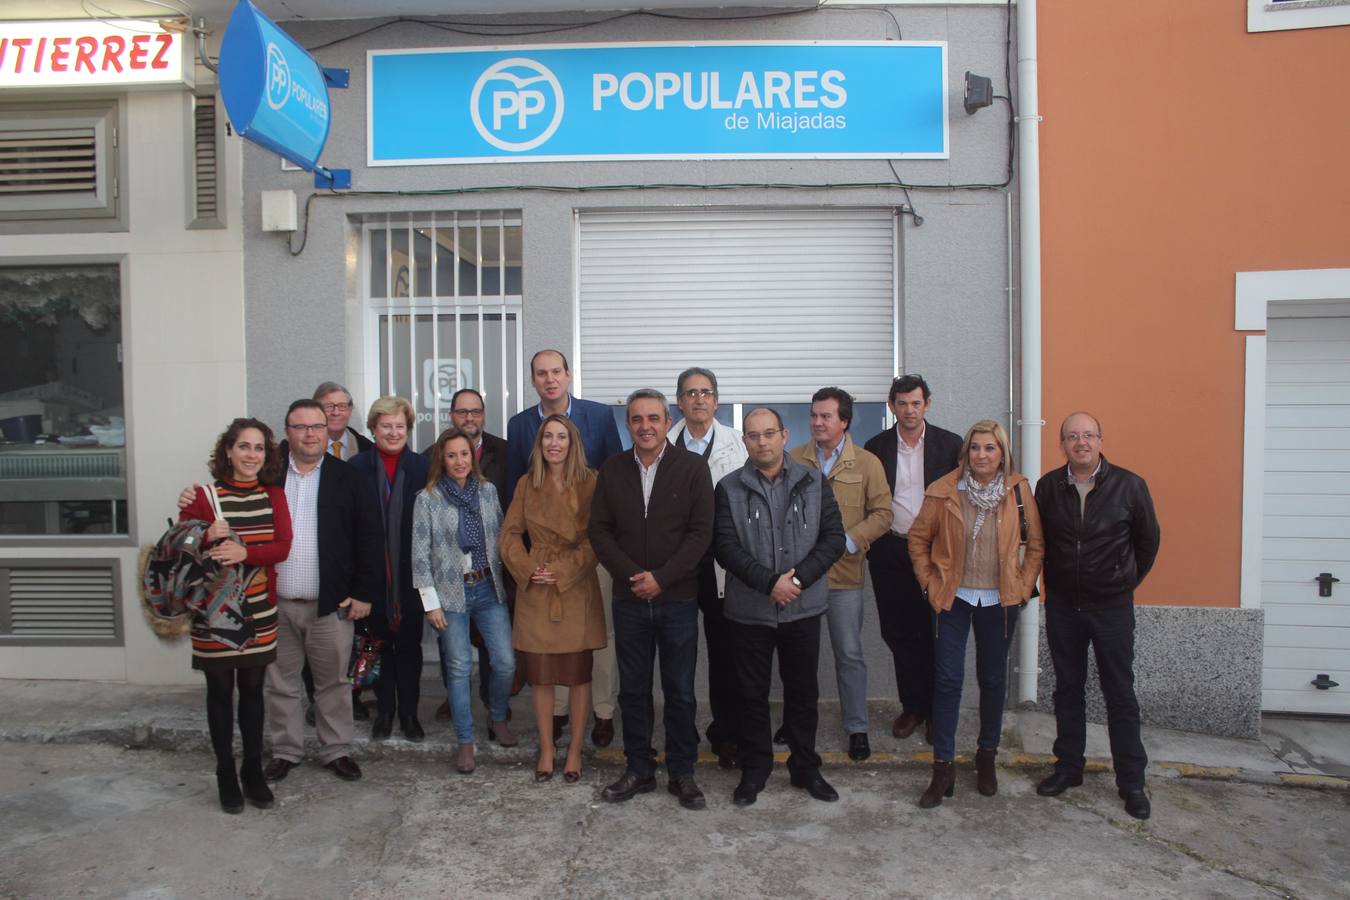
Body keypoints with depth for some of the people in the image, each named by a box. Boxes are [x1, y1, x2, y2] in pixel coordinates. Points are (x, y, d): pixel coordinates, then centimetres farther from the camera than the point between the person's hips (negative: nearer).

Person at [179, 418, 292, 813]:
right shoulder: (204, 495, -6)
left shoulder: (274, 495, 2)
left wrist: (245, 552, -25)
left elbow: (282, 546, -7)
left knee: (253, 690, 12)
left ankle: (253, 771, 26)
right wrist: (207, 538, -24)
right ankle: (226, 773, 24)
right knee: (220, 692, 9)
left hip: (259, 610, 2)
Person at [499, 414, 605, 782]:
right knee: (540, 674, 7)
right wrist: (528, 569, -7)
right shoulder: (527, 484, 6)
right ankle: (546, 750, 22)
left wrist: (562, 570, -14)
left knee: (579, 673, 6)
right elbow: (510, 535, 8)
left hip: (577, 590, -2)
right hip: (536, 591, 2)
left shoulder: (591, 483, -4)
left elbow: (596, 539, -7)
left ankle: (575, 750, 21)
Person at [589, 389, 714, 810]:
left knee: (680, 691, 8)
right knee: (633, 690, 12)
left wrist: (661, 578, -14)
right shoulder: (612, 470, 5)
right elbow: (599, 530, 3)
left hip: (678, 598, -2)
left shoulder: (692, 467, -4)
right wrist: (631, 575, -10)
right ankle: (639, 769, 26)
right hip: (629, 599, 3)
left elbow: (701, 531, -7)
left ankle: (682, 772, 23)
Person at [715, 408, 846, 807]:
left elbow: (833, 537, -1)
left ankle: (805, 767, 30)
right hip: (749, 610, -1)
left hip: (803, 608, 1)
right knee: (752, 694, 11)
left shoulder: (813, 482, 2)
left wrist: (798, 578, -13)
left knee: (803, 692, 13)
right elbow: (726, 547, -10)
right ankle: (755, 770, 27)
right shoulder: (730, 488, -2)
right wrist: (770, 582, -19)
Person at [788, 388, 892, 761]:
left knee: (850, 654, 6)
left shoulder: (867, 463, 0)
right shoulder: (794, 460, 3)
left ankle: (857, 727, 20)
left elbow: (882, 514, -1)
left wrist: (848, 540, -13)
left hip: (844, 574, -2)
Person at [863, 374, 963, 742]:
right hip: (890, 552, 2)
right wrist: (869, 547, 3)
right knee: (898, 634, 8)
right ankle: (911, 706, 23)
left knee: (934, 634, 4)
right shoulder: (876, 447, 4)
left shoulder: (950, 444, 1)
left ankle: (936, 710, 19)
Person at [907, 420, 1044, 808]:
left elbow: (1036, 544, 6)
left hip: (999, 601, 2)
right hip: (953, 599, -1)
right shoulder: (943, 491, -7)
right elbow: (918, 539, 3)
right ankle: (943, 769, 7)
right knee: (948, 679, -3)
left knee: (993, 680, 12)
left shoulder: (1018, 490, -3)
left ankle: (987, 757, 31)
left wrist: (1023, 587, 2)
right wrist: (930, 584, 0)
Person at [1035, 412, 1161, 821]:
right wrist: (1053, 583, 11)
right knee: (1067, 689, 12)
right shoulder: (1048, 487, -2)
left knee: (1120, 694, 5)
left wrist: (1126, 582, 11)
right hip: (1062, 606, 2)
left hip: (1112, 606, -2)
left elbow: (1148, 540, 6)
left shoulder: (1129, 485, -8)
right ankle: (1068, 767, 25)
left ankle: (1131, 782, 17)